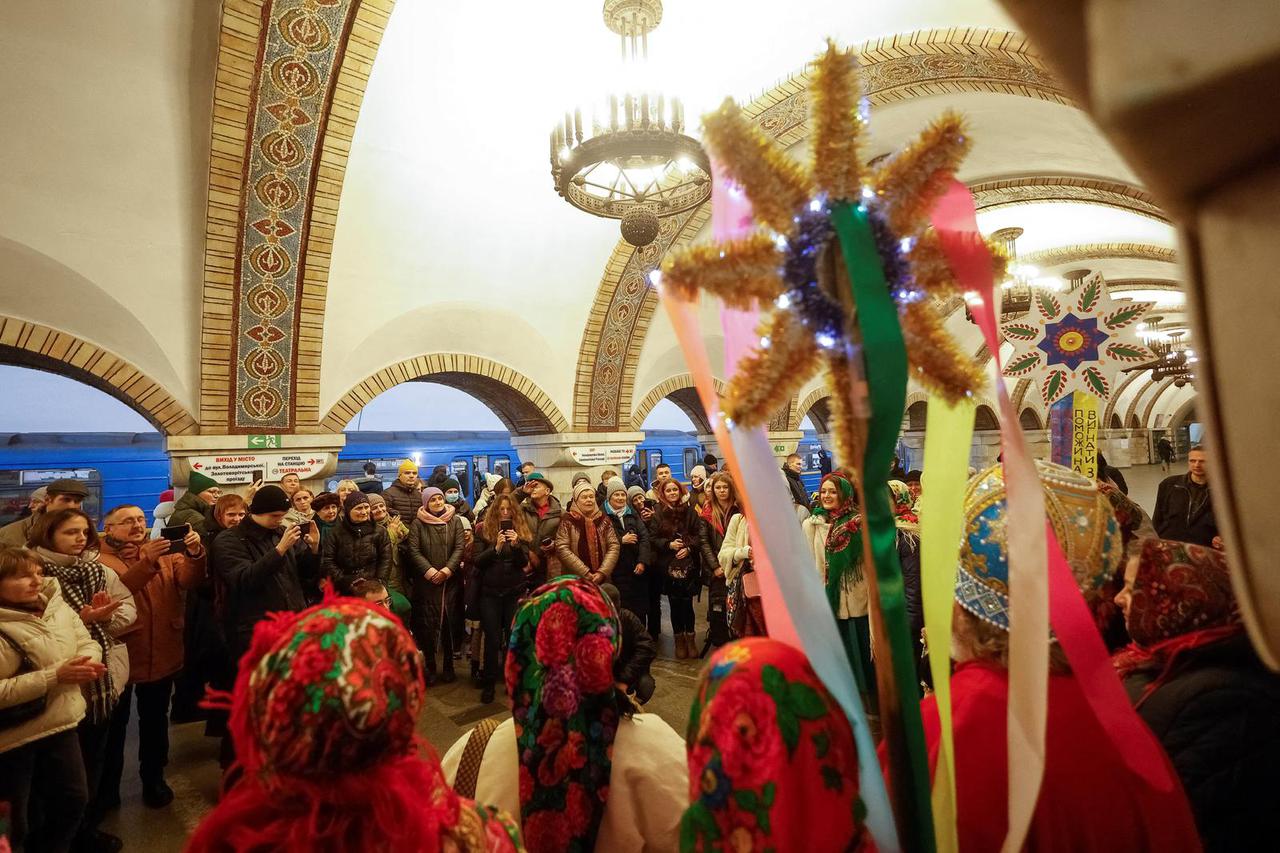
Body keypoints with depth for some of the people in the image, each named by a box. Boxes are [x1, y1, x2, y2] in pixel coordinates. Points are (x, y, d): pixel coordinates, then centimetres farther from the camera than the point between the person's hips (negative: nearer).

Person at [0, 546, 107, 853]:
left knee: (73, 799, 20)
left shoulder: (55, 603, -2)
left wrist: (89, 660, -14)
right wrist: (55, 676, -28)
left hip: (60, 724, 6)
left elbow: (85, 641, 7)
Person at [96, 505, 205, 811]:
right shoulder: (101, 559, -9)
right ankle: (108, 784, 33)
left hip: (162, 654, 3)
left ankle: (153, 778, 34)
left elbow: (189, 581, -14)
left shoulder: (167, 553, 2)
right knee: (114, 724, 14)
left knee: (155, 720, 17)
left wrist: (194, 554, -34)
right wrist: (147, 562, -40)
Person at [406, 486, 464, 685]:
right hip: (425, 581, -1)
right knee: (427, 623, -1)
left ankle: (449, 665, 16)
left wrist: (447, 569, -11)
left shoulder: (454, 521, 7)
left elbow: (459, 548, 1)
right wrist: (429, 571, -13)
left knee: (449, 622, 2)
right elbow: (413, 550, -3)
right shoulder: (418, 523, 3)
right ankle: (430, 667, 13)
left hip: (450, 579, 1)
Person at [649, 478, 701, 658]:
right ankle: (679, 640, 20)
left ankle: (690, 639, 17)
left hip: (688, 565, 0)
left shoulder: (689, 511, 4)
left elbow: (697, 535, 6)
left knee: (687, 603, 1)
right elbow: (652, 539, 0)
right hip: (668, 566, 0)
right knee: (675, 604, 5)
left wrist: (689, 548, -10)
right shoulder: (657, 514, 1)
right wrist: (669, 544, -13)